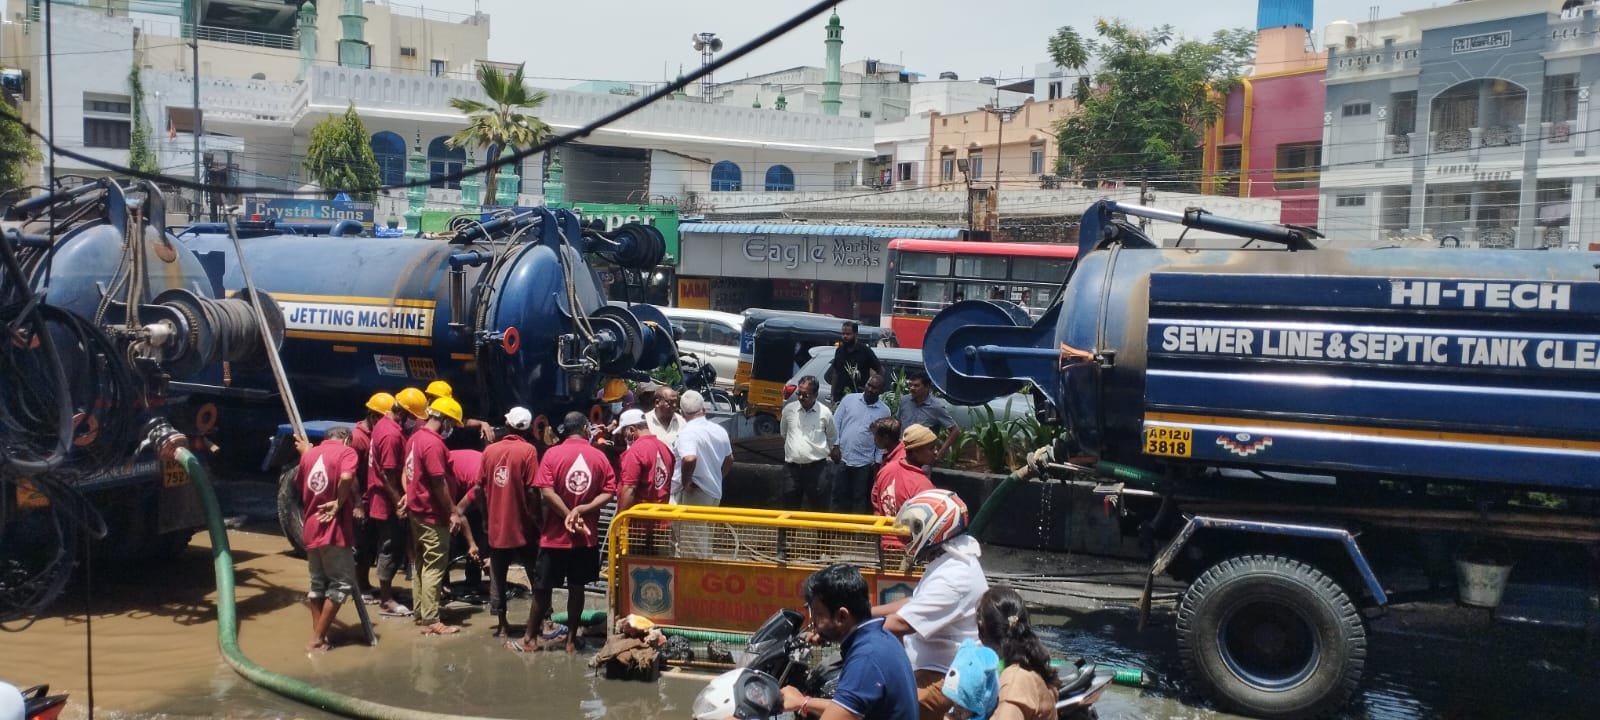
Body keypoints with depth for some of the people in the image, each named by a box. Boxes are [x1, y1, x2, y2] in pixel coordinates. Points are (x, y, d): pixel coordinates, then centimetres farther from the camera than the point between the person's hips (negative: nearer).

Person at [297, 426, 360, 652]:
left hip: (311, 529, 7)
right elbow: (346, 478, -25)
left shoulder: (309, 454, 12)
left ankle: (318, 635, 18)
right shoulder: (346, 452, -6)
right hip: (334, 530, -7)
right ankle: (317, 638, 0)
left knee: (318, 583, 17)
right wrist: (339, 503, -12)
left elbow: (299, 484, 24)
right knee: (342, 583, 3)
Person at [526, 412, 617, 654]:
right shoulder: (599, 456, 0)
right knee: (576, 588, 10)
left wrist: (570, 516, -10)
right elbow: (609, 492, -5)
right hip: (587, 536, 2)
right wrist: (582, 510, -11)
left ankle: (529, 639, 15)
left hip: (555, 535, -2)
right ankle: (571, 640, 15)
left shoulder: (552, 454, -6)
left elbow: (547, 492, -14)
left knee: (542, 588, 7)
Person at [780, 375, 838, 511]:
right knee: (789, 506, 6)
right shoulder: (789, 409, 3)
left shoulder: (825, 413, -2)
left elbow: (833, 438, 13)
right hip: (792, 468, 2)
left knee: (819, 507, 5)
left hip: (817, 468, -2)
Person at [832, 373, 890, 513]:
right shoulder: (849, 399, 1)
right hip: (842, 458, 0)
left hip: (864, 462, 0)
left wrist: (877, 462, 1)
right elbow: (836, 423, 3)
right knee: (839, 496, 8)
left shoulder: (884, 411, 1)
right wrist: (835, 445, -5)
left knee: (860, 499, 8)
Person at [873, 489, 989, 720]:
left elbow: (899, 624, -26)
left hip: (944, 681, -11)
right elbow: (914, 604, 19)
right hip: (935, 668, 11)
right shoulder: (952, 562, 10)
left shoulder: (952, 577, -23)